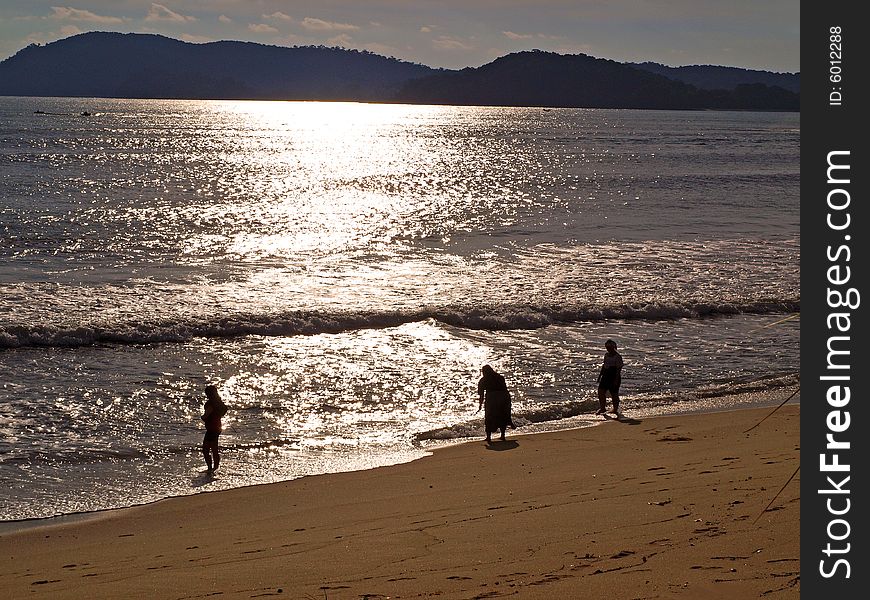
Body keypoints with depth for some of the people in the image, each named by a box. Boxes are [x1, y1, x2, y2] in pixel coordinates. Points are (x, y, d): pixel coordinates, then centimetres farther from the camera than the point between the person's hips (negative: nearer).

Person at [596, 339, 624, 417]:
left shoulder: (617, 356, -12)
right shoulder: (606, 355, 12)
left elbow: (619, 368, -14)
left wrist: (616, 379, -19)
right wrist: (600, 375, 19)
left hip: (614, 376, -7)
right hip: (606, 376, 7)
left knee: (614, 394, 1)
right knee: (601, 391, -2)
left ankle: (615, 410, 17)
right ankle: (602, 408, 10)